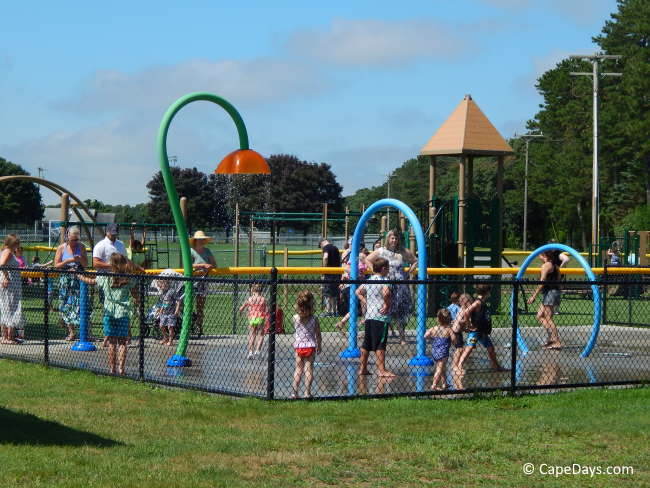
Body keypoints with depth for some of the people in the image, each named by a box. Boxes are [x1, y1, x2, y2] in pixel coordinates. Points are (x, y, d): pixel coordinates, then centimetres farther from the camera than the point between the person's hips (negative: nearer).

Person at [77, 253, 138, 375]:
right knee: (122, 342, 4)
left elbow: (91, 281, 13)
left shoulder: (105, 278, -1)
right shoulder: (129, 279, -3)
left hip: (109, 313, 1)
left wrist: (79, 276, 28)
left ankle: (112, 368, 6)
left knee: (112, 342, 6)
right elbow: (135, 295, 4)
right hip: (123, 313, -1)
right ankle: (121, 368, -2)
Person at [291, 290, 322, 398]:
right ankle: (307, 393, 3)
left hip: (298, 346, 1)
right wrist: (319, 346, 10)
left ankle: (295, 392, 9)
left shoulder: (295, 318, -8)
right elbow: (318, 335, -3)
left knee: (298, 368, 11)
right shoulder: (314, 319, -10)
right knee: (309, 368, 4)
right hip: (310, 346, -1)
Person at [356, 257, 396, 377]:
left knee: (366, 344, 12)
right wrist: (387, 305, -19)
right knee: (380, 344, -6)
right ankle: (382, 370, -6)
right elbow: (386, 292, -32)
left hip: (369, 317, 8)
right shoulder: (383, 280, -12)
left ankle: (363, 368, 17)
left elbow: (358, 292, 21)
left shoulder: (368, 281, 12)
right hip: (381, 317, -8)